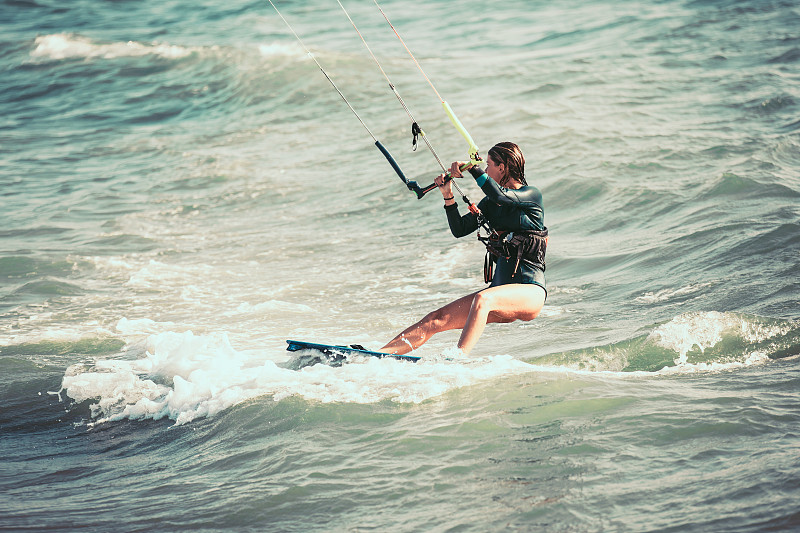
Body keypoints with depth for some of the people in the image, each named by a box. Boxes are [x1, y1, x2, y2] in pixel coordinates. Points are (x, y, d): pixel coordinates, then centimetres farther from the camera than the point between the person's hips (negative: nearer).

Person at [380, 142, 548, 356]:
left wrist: (472, 168, -18)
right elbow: (460, 229, 13)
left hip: (529, 290, -7)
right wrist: (448, 196, 2)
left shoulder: (531, 195, -5)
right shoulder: (490, 202, 17)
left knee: (482, 299, -39)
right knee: (435, 320, -7)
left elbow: (501, 196, -25)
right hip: (500, 287, 7)